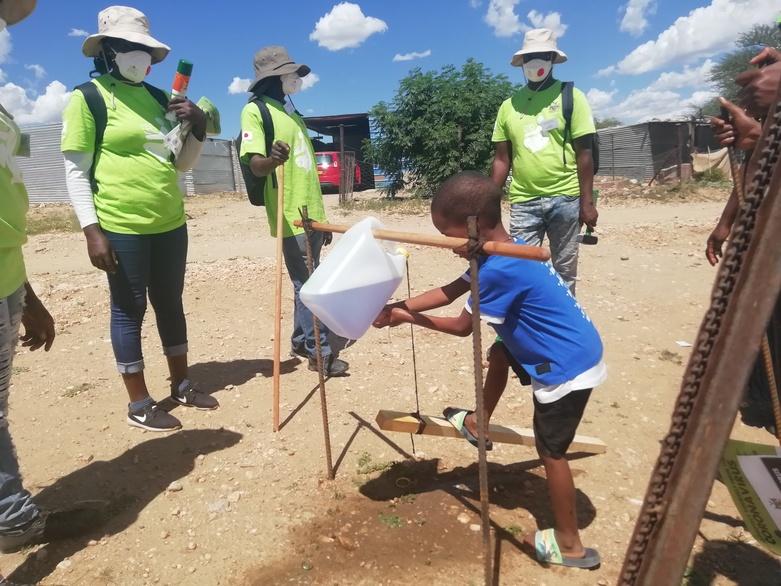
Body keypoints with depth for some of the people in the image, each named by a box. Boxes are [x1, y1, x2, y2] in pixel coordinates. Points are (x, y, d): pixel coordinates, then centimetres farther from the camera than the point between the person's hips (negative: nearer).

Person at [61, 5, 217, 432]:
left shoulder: (158, 98, 12)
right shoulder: (88, 97, -4)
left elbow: (180, 164, 18)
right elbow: (75, 172, -7)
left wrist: (199, 130, 1)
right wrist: (92, 230, -14)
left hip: (169, 224, 6)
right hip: (121, 228, -6)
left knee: (171, 303, 13)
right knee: (129, 310, 3)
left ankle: (182, 385, 28)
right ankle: (139, 404, 15)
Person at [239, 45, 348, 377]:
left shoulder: (291, 111, 20)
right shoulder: (255, 110, -5)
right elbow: (255, 165, -16)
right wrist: (272, 160, -41)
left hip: (312, 214, 8)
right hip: (290, 217, -8)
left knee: (307, 283, 13)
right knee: (308, 285, -5)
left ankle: (300, 342, 25)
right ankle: (320, 352, 3)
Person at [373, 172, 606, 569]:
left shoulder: (500, 270, -28)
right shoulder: (501, 252, 2)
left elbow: (462, 326, -16)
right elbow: (450, 292, 7)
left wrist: (408, 318, -5)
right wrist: (400, 306, 1)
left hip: (569, 366, -10)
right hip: (567, 353, 10)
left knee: (551, 451, 5)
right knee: (501, 353, 27)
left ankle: (569, 545, 22)